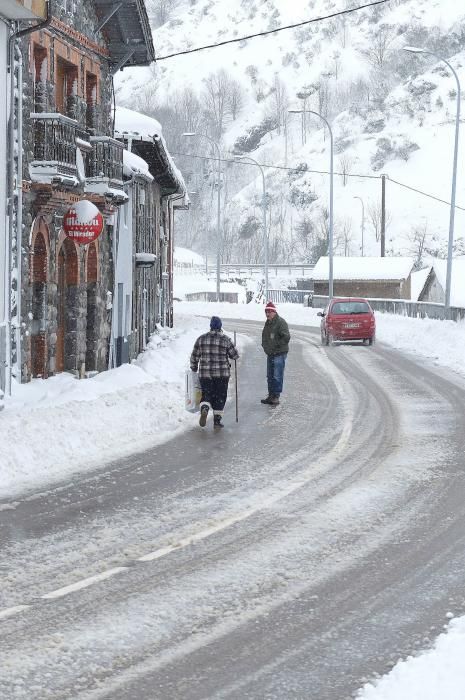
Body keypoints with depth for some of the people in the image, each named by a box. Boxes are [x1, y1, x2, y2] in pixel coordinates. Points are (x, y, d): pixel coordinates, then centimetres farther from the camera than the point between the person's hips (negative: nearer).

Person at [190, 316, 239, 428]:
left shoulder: (201, 339, 3)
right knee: (220, 396, 9)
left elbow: (194, 356, 7)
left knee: (206, 395, 9)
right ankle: (217, 420, 8)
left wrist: (194, 369, 21)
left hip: (205, 374, 2)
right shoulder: (225, 339, -5)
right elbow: (235, 355, 0)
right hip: (222, 373, -2)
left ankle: (204, 409, -21)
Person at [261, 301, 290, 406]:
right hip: (270, 354, 9)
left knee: (277, 376, -9)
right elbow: (264, 336, 29)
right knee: (270, 376, 13)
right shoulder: (268, 323, 15)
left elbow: (286, 337, -20)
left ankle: (276, 397, -7)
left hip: (279, 354, -9)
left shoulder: (280, 322, -13)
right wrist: (264, 345, 13)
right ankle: (271, 396, 20)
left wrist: (276, 345, -17)